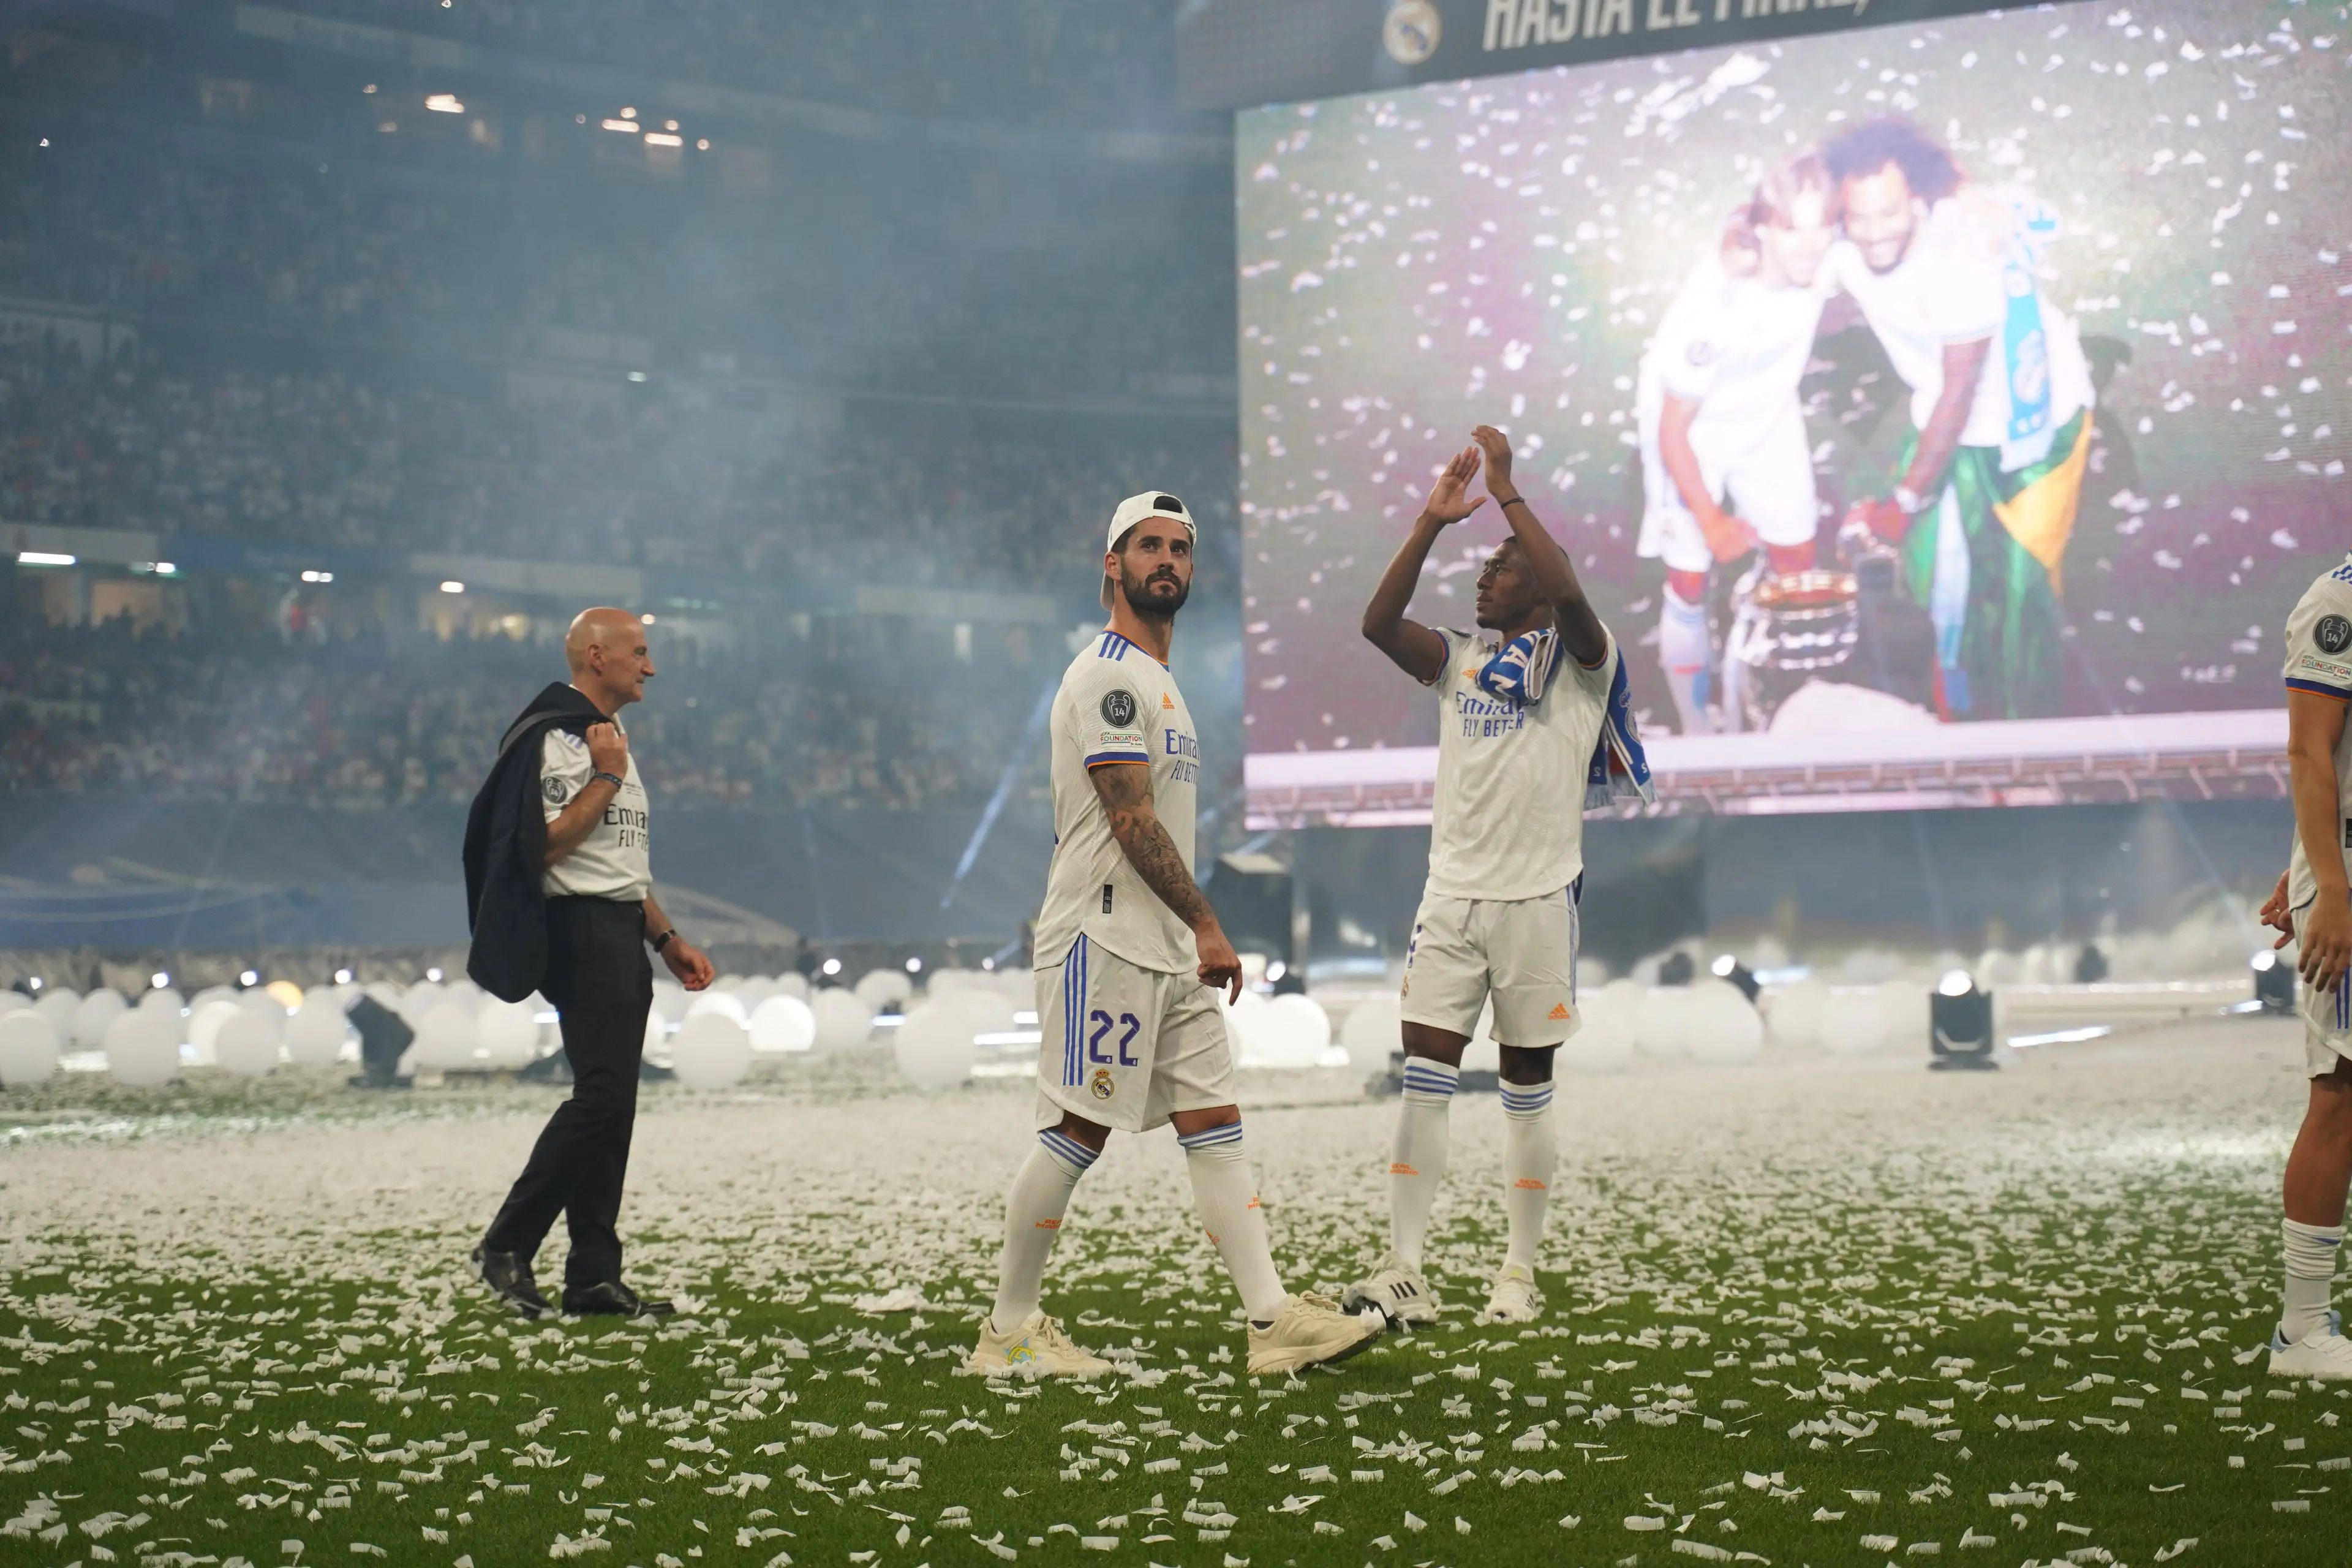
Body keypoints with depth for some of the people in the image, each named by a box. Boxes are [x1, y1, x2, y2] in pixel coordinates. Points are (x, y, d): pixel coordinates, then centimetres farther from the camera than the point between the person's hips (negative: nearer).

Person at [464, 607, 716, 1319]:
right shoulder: (554, 736, -10)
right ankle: (506, 1245, -7)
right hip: (581, 930, -10)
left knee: (613, 1100, 6)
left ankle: (594, 1274, 8)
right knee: (602, 1093, -15)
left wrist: (667, 938, 20)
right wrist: (607, 776, -14)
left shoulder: (610, 738, 21)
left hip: (622, 935, 10)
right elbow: (545, 844, -20)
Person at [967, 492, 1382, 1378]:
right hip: (1104, 940, -10)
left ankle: (1272, 1321, 2)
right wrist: (1207, 925, -19)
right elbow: (1132, 821, -18)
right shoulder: (1107, 675, -11)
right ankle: (1008, 1331, 4)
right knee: (1079, 1132, -6)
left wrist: (1190, 935, 20)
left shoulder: (1158, 682, 21)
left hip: (1165, 950, 10)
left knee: (1215, 1123, 4)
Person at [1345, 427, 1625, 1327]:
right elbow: (1378, 624, -3)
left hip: (1538, 898, -4)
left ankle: (1520, 1275, 13)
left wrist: (1508, 494, -19)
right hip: (1451, 892, 4)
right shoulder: (1459, 659, 13)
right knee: (1423, 1080, -3)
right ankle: (1405, 1272, -3)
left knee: (1527, 1090, 5)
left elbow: (1570, 596, -22)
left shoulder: (1578, 661, 0)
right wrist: (1433, 520, -8)